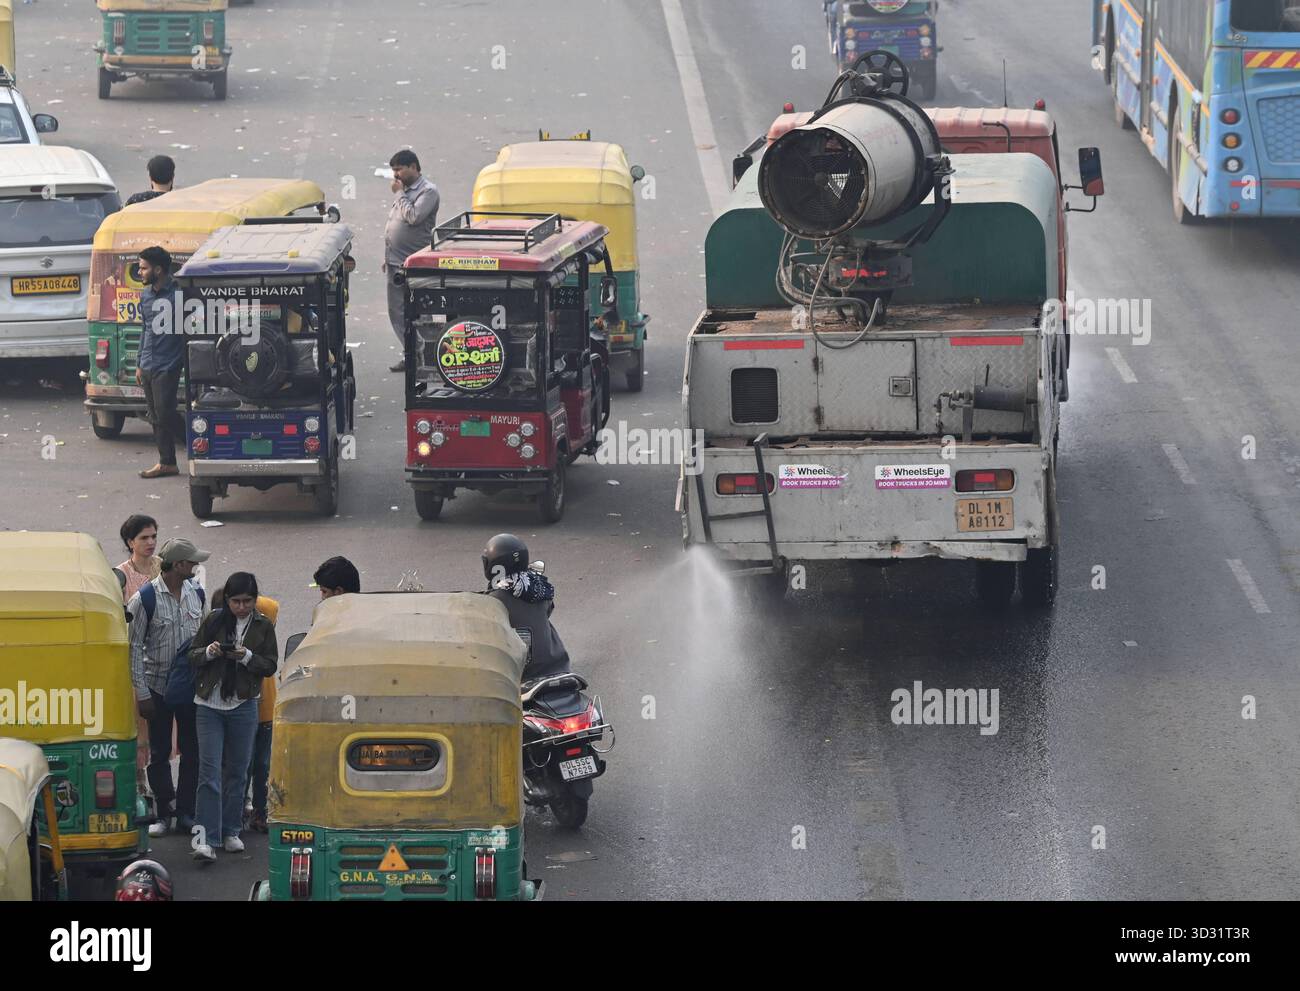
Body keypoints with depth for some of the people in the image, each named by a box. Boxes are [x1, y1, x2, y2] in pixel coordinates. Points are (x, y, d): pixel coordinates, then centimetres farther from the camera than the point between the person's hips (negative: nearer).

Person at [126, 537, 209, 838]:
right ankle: (164, 813, 14)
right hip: (158, 686, -4)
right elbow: (134, 648, -10)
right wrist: (141, 694, -12)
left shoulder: (196, 593, 2)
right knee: (159, 753, 5)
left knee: (192, 751, 6)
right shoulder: (145, 598, -13)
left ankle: (186, 813, 15)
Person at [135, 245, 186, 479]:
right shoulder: (146, 296, 11)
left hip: (167, 366, -8)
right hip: (148, 367, 8)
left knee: (165, 414, -12)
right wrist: (139, 364, 18)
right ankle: (166, 462, 14)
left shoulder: (177, 295, -12)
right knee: (155, 416, 8)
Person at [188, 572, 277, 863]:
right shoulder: (214, 620, 2)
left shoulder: (263, 626, 3)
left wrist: (247, 656, -16)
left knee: (237, 771, 9)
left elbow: (271, 665, 1)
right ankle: (205, 839, -13)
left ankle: (230, 833, 21)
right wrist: (209, 652, -15)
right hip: (209, 705, -1)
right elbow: (192, 656, 6)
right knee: (210, 771, -8)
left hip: (243, 707, 1)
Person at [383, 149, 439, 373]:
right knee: (397, 313, 9)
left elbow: (413, 217, -23)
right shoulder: (404, 191, 17)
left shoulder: (428, 191, -9)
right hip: (396, 262, 9)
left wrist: (399, 194, -11)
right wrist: (388, 256, 20)